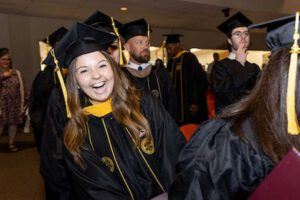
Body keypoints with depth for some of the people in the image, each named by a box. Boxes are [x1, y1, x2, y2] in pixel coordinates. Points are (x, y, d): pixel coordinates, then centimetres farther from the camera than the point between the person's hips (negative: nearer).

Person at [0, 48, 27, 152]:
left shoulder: (16, 73, 8)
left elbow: (21, 88, 6)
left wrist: (24, 101, 3)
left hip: (14, 104, 2)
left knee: (14, 122, 8)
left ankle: (11, 143, 24)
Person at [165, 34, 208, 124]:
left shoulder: (189, 58, -10)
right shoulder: (171, 61, 11)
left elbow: (198, 80, -15)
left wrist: (195, 103, -18)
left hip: (189, 106, -6)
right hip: (177, 106, 7)